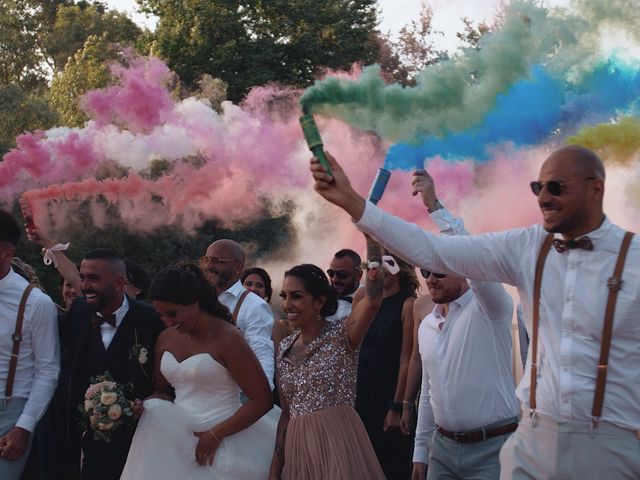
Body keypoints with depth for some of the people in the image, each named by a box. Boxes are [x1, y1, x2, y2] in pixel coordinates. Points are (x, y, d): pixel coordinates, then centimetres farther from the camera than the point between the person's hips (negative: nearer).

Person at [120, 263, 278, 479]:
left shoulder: (226, 338, -13)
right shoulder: (166, 339, 7)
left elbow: (262, 399, -14)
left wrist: (215, 435, -18)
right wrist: (142, 406, -4)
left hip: (221, 447, -5)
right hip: (179, 440, 6)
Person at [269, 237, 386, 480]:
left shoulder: (341, 334, -5)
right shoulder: (285, 347, 11)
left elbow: (373, 300, -25)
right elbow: (287, 413, 15)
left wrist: (371, 236, -27)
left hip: (338, 441, -6)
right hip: (298, 448, 6)